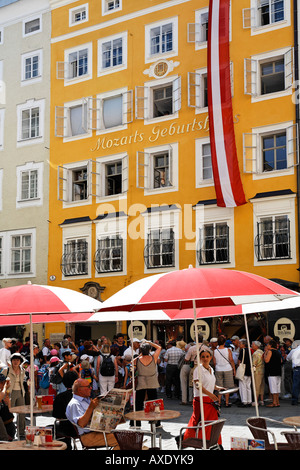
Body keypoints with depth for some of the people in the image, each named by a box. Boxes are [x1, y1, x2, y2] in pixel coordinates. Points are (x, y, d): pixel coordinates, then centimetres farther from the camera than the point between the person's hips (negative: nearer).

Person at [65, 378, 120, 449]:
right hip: (88, 436, -9)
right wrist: (91, 407, -25)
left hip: (98, 431, 9)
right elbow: (82, 424, -21)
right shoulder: (74, 404, -9)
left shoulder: (87, 400, 21)